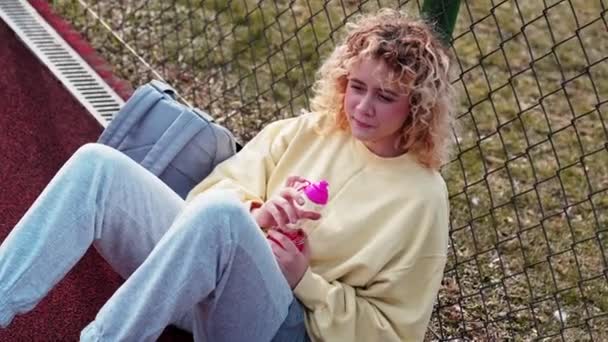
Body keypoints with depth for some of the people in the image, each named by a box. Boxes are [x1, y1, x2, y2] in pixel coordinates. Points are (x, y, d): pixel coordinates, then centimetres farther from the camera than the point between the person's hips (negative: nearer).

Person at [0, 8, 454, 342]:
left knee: (219, 213, -38)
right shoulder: (304, 131, 11)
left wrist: (305, 281, -14)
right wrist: (254, 216, -14)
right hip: (198, 261, 5)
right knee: (97, 164, -18)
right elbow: (214, 190, 9)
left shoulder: (422, 196, -1)